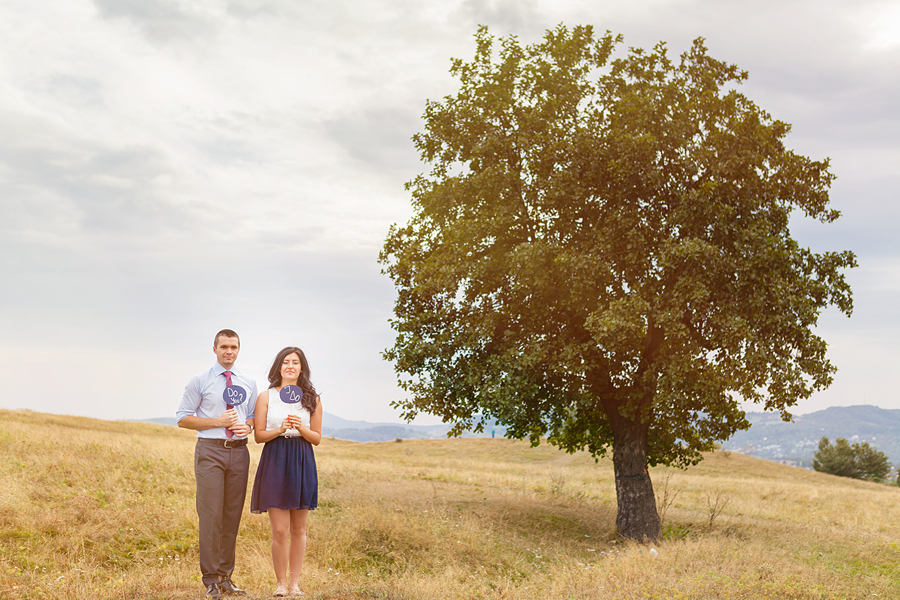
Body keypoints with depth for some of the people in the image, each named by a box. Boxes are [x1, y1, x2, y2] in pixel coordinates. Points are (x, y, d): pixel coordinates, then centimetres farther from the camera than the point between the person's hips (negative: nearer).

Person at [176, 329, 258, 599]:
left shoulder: (249, 383, 13)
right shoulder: (200, 381, 2)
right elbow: (183, 418, 0)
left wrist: (247, 426, -3)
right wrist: (218, 422, -11)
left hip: (239, 451, 4)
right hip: (210, 450, -4)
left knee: (233, 516, 6)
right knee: (211, 516, -7)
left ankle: (226, 577, 15)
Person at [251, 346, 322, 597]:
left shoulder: (311, 399, 8)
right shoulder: (266, 397, 4)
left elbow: (317, 438, 8)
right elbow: (259, 435, 2)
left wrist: (301, 428, -11)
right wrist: (280, 429, -15)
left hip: (302, 463, 2)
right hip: (275, 461, -2)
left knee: (298, 529, 6)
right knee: (280, 530, -5)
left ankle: (295, 583, 15)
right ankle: (280, 583, 9)